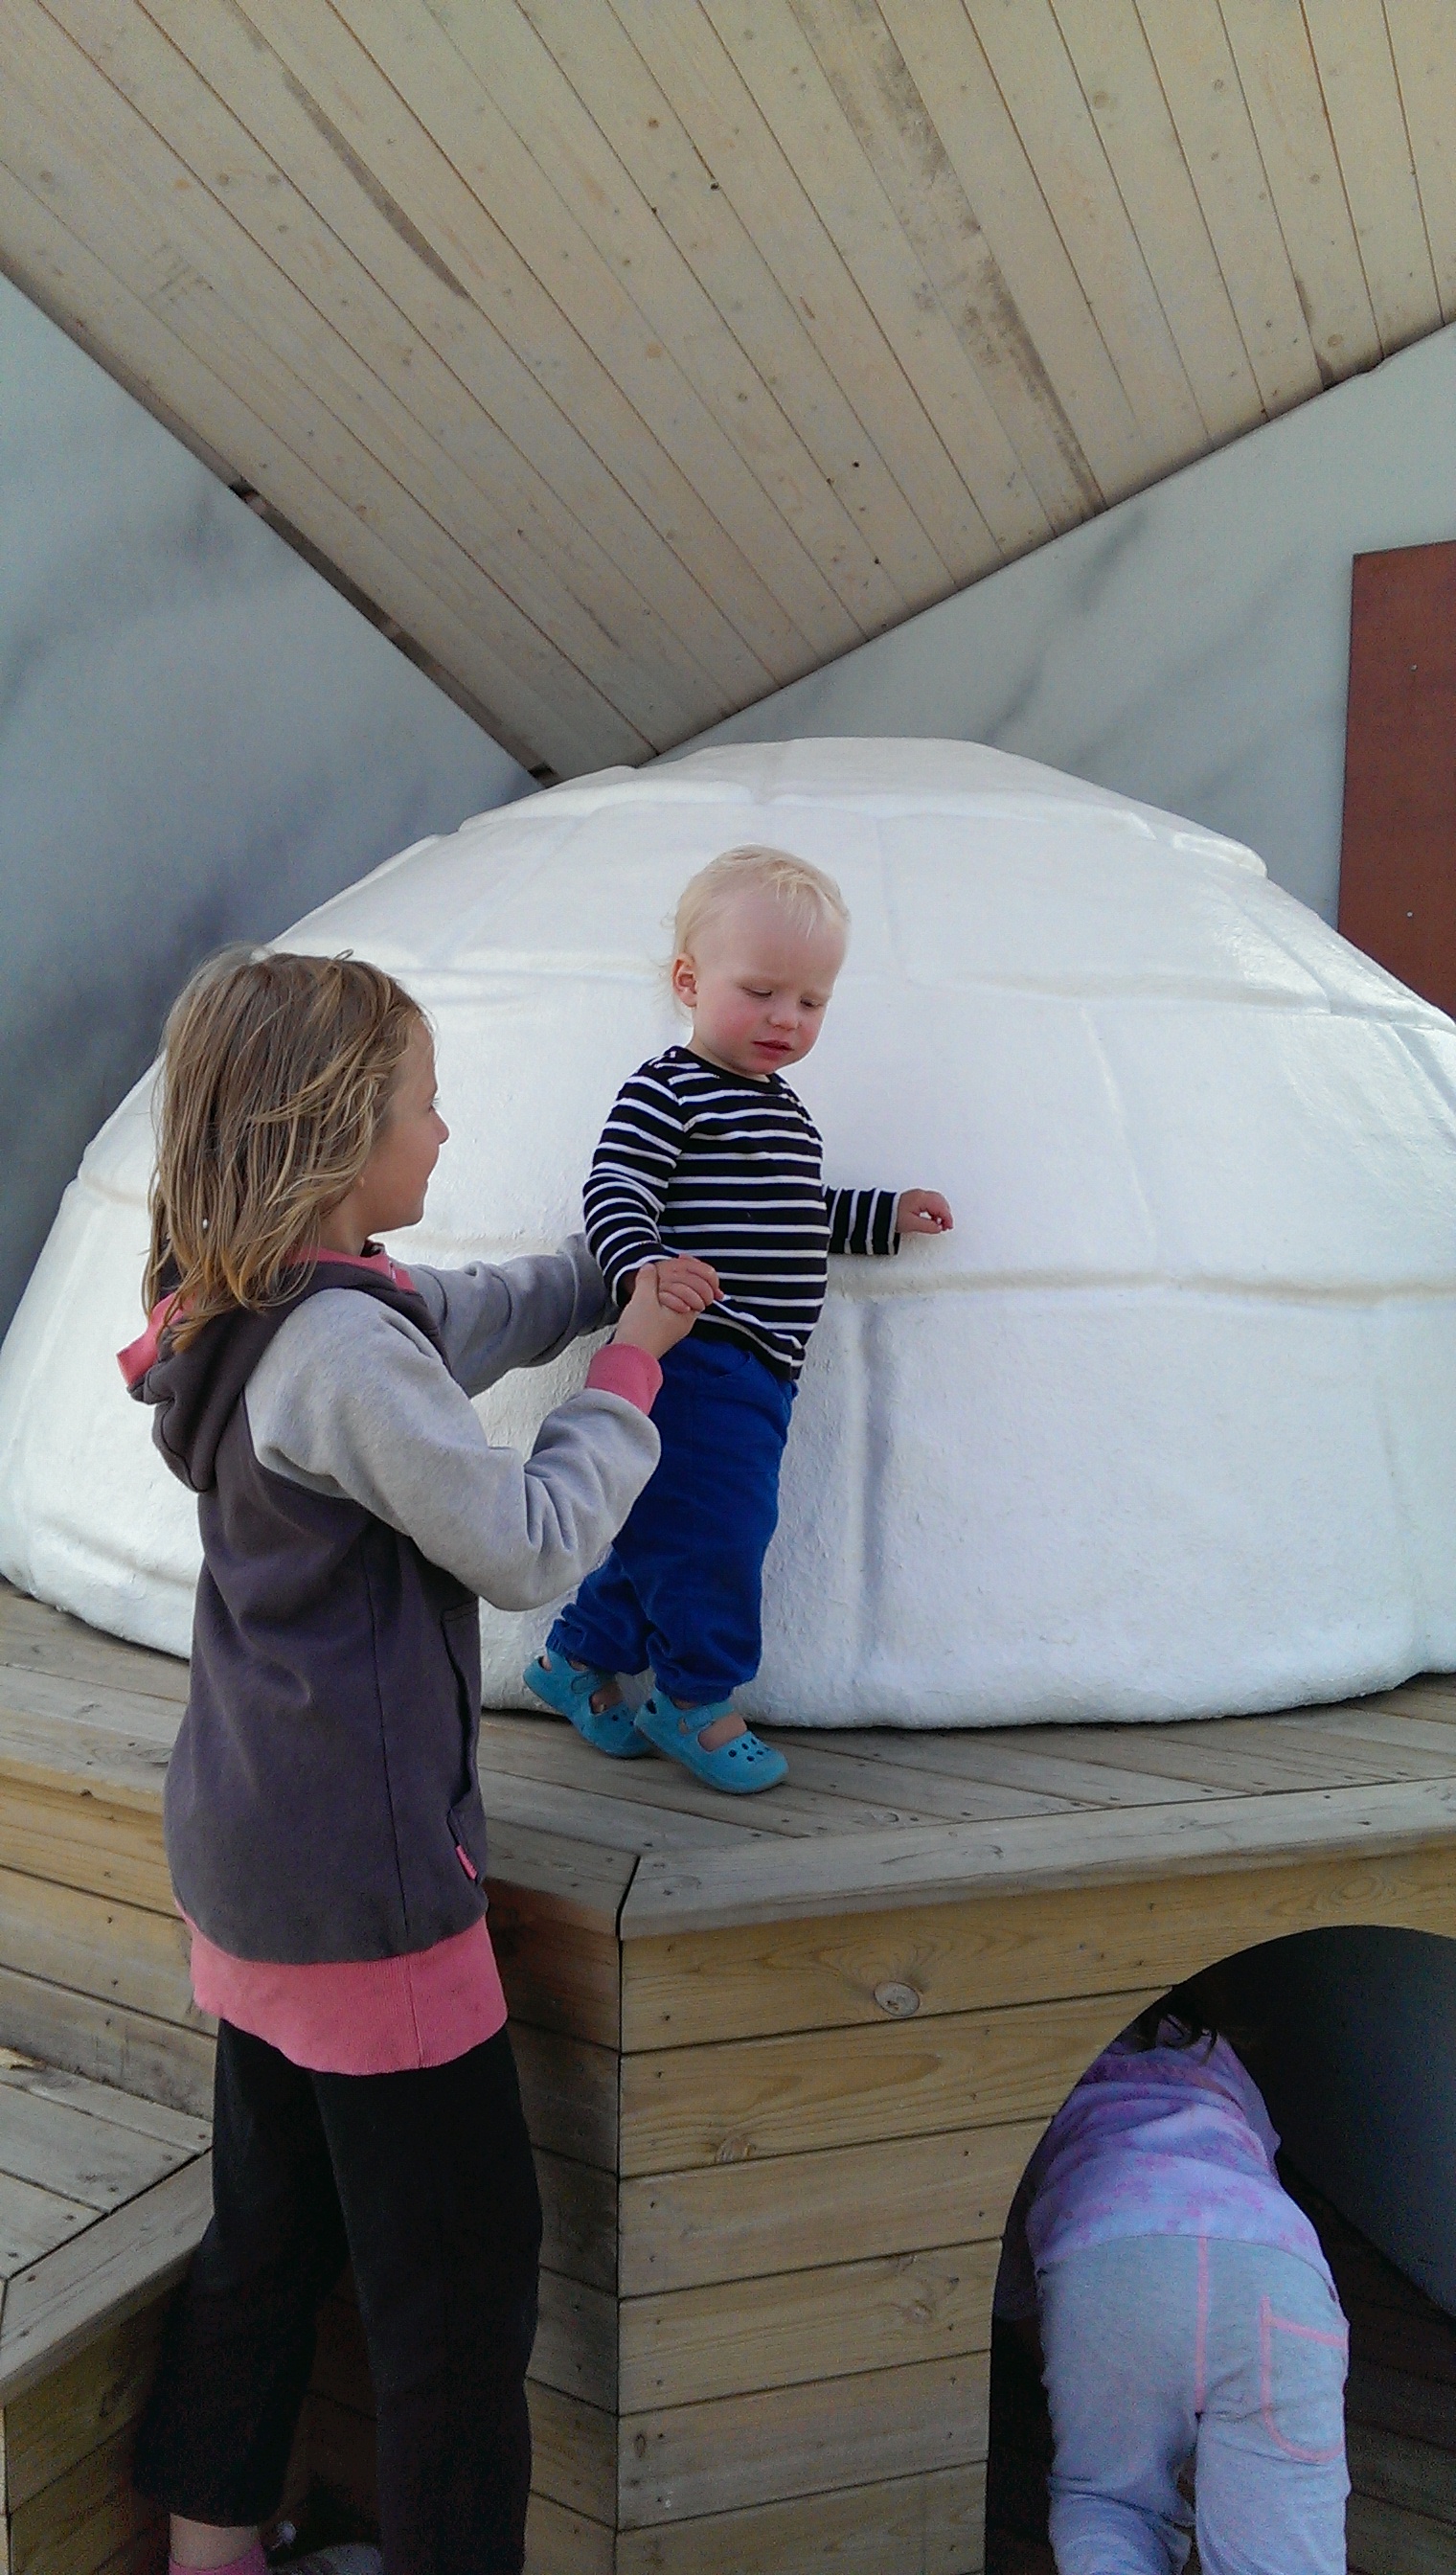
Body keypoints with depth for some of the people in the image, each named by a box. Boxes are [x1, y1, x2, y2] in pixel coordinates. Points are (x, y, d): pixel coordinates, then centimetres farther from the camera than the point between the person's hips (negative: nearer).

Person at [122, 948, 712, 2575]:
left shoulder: (255, 1317, 6)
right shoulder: (345, 1352, -24)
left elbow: (470, 1316, 21)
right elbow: (528, 1546, -17)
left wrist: (619, 1277, 15)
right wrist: (632, 1370, -6)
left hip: (249, 1862, 10)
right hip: (361, 1879, -10)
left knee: (271, 2231, 24)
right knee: (461, 2260, 7)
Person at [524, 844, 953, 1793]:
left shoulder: (783, 1104, 18)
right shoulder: (666, 1092, -10)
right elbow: (616, 1196, -19)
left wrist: (885, 1215, 28)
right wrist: (644, 1270, -36)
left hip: (758, 1374, 9)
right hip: (693, 1365, -9)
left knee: (666, 1527, 16)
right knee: (710, 1529, -3)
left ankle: (582, 1656, 33)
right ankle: (695, 1701, 17)